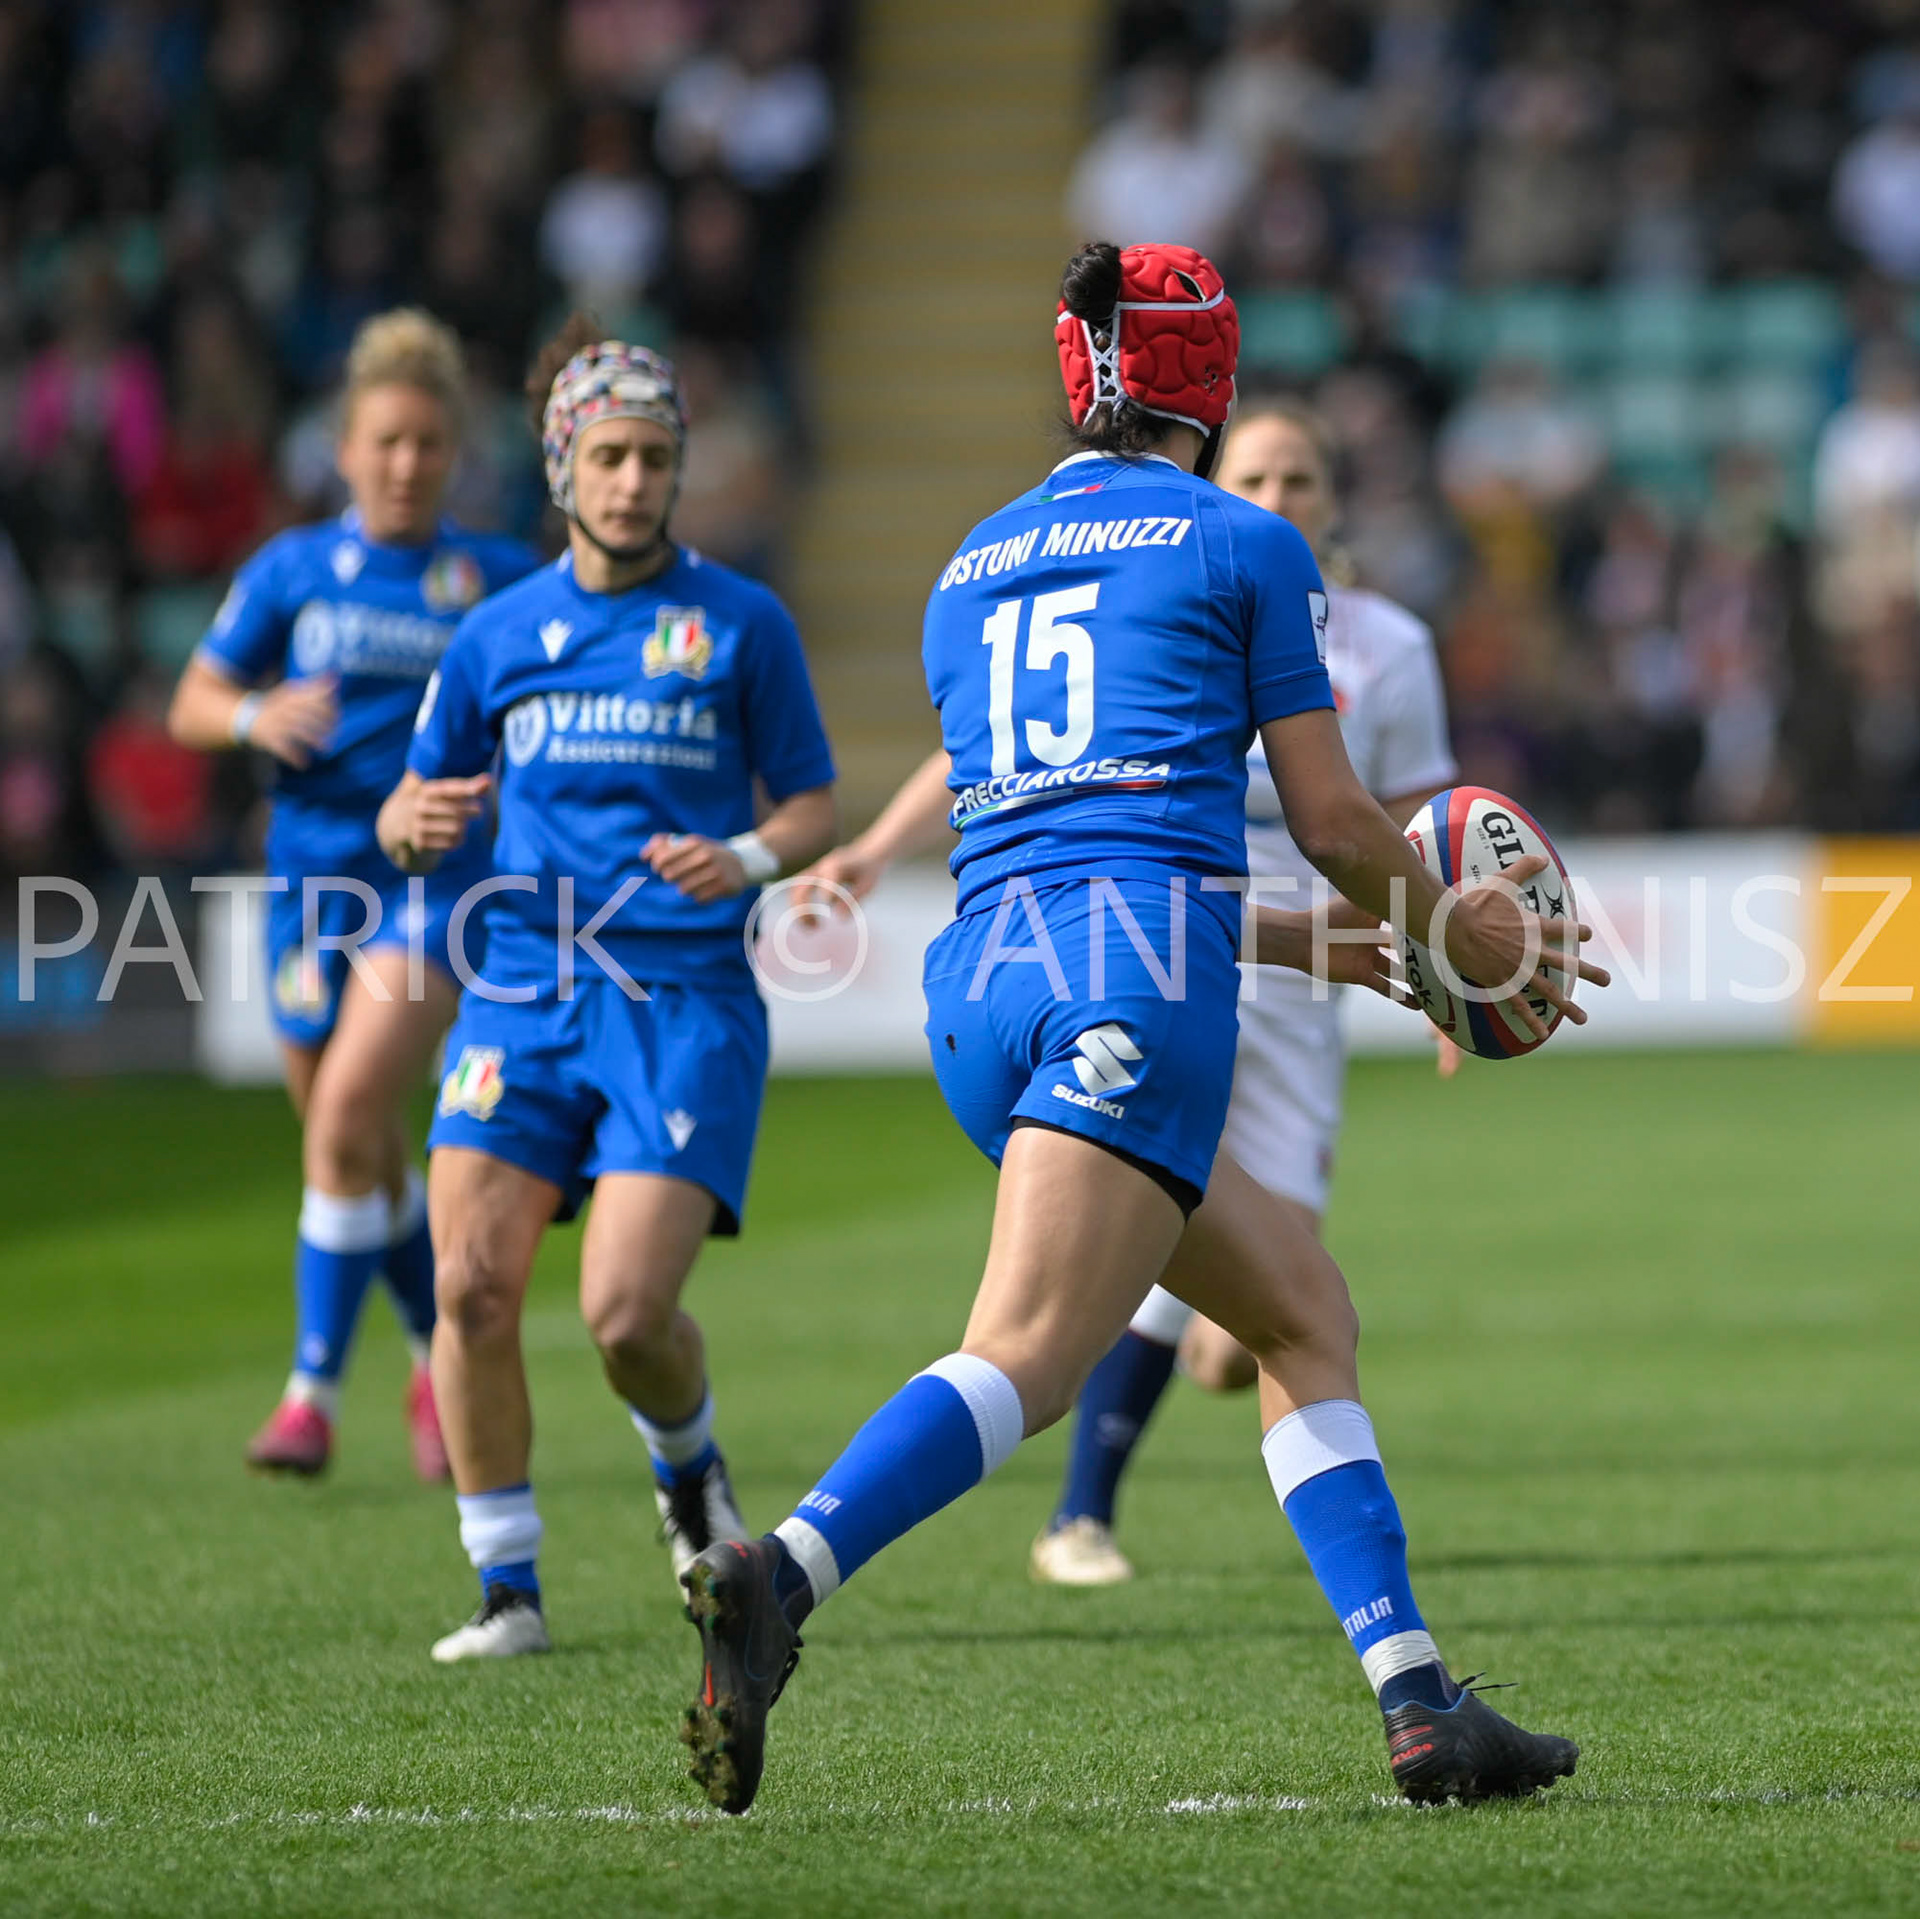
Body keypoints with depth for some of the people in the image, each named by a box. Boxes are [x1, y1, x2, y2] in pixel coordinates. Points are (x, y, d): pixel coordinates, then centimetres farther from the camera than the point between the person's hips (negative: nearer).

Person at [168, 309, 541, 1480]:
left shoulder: (500, 581, 3)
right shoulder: (293, 571, 6)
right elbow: (193, 703, 9)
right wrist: (254, 716, -12)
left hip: (435, 876, -3)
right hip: (313, 874, 3)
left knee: (347, 1116, -20)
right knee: (370, 1160, 10)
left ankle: (316, 1393, -13)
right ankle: (445, 1363, 33)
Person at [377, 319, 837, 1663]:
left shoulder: (741, 624, 3)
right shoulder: (500, 634, 10)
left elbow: (814, 808, 8)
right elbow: (411, 819, 17)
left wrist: (749, 859, -14)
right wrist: (416, 822, -7)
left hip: (685, 996, -3)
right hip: (526, 989, 3)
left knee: (627, 1310, -14)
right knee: (473, 1285, -11)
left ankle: (688, 1465, 22)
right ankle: (509, 1589, 2)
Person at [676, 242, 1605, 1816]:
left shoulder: (971, 571, 25)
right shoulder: (1245, 545, 8)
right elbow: (1330, 817, 6)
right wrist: (1456, 931, 26)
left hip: (983, 979, 7)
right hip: (1137, 984, -7)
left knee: (1304, 1311, 16)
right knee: (1024, 1360, -20)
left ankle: (1420, 1704, 8)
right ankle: (781, 1577, -43)